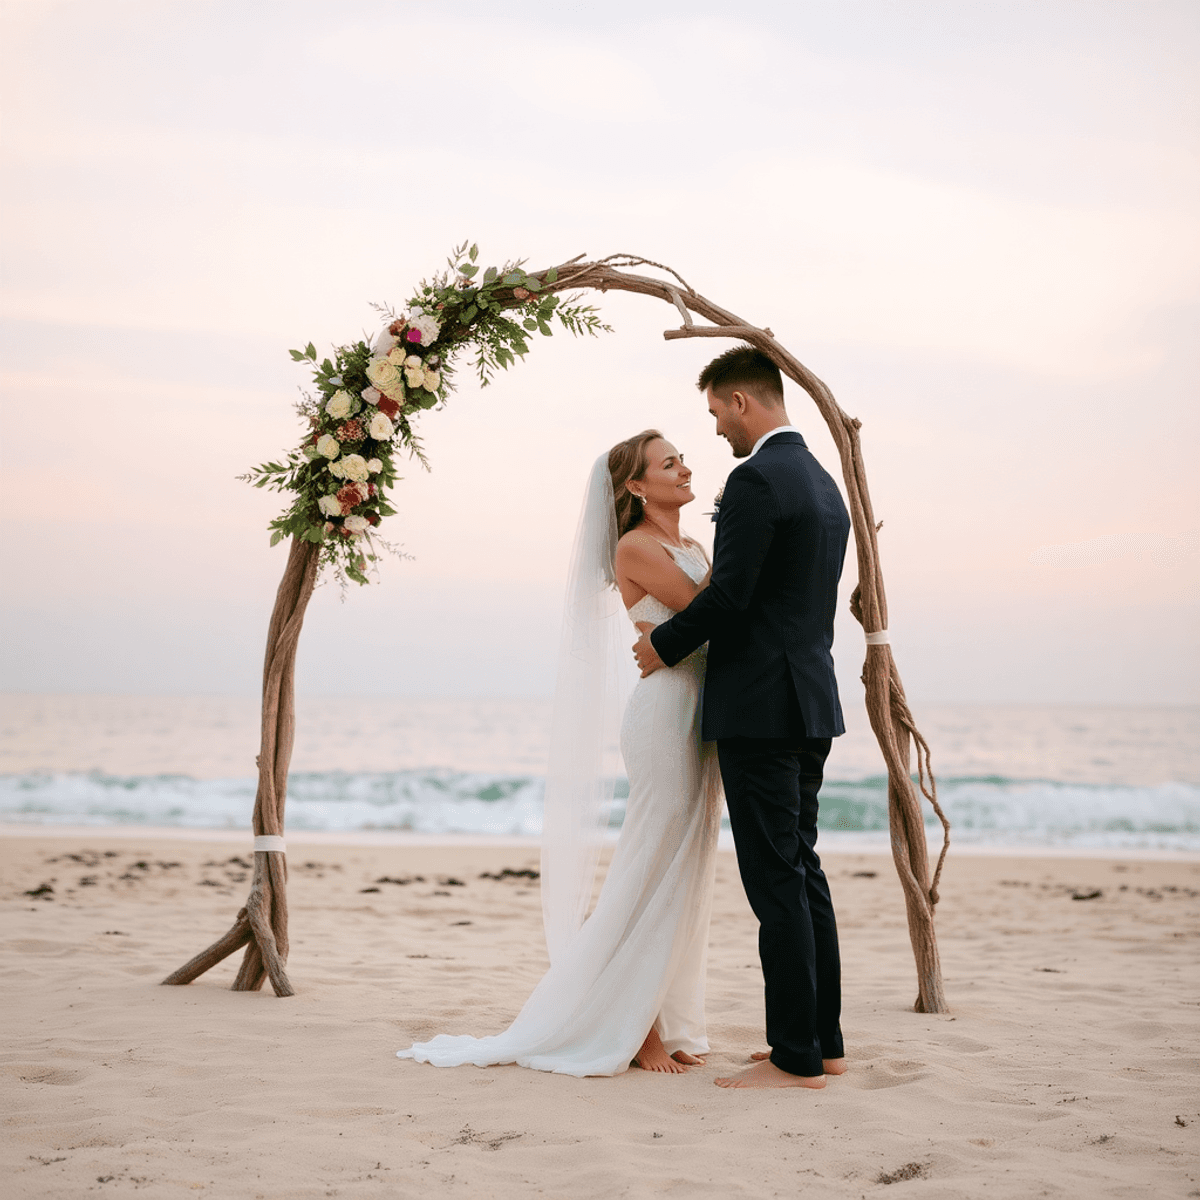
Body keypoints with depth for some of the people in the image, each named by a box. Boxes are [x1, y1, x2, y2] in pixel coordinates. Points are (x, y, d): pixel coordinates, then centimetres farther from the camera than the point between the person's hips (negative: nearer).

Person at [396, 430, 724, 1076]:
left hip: (703, 717, 9)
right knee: (655, 872, -4)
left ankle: (663, 1024, 18)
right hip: (667, 713, -9)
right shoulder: (635, 548, -8)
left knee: (685, 876, 11)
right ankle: (636, 1031, 5)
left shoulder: (691, 548, 18)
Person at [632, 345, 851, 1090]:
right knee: (802, 870, 14)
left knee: (777, 879, -6)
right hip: (811, 701, 10)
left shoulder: (757, 479, -14)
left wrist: (664, 645, -3)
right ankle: (823, 1041, 21)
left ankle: (796, 1059, -1)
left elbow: (729, 595, -19)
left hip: (762, 708, -10)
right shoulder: (823, 483, 16)